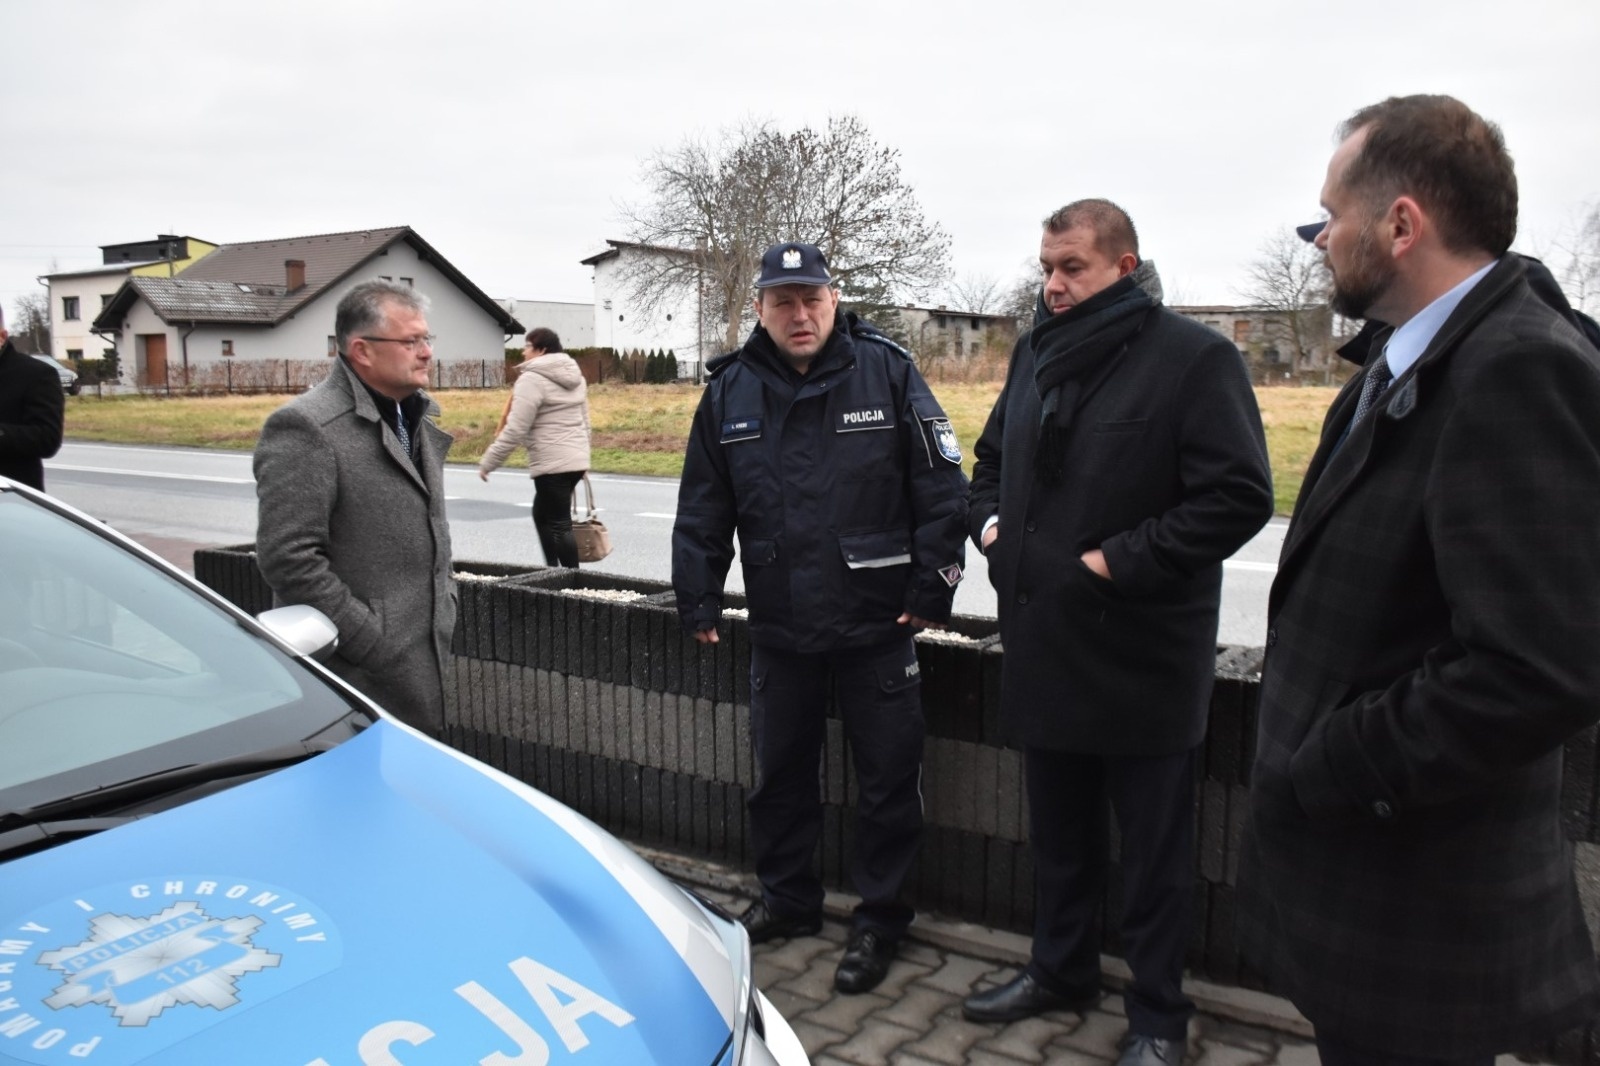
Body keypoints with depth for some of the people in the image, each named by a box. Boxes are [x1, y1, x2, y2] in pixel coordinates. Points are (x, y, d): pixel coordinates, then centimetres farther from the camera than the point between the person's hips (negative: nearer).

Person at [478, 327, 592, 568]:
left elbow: (515, 429, -16)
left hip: (552, 464, -9)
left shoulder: (532, 378, -12)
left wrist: (487, 462, -9)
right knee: (542, 515, 20)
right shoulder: (574, 376, 14)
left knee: (558, 524, -3)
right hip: (575, 460, 9)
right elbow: (584, 420, 19)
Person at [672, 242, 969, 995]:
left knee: (888, 779, 6)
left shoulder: (887, 370, -6)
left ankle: (880, 919, 24)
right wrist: (698, 602, 7)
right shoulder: (730, 390, 3)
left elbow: (942, 486, -6)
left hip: (877, 624, -3)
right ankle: (787, 898, 37)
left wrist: (933, 588, -7)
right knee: (779, 772, 16)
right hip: (779, 628, 4)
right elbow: (703, 510, 8)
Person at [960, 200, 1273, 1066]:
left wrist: (1116, 562, -20)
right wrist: (992, 525, 3)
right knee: (1057, 830, 21)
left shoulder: (1194, 358, -12)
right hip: (1043, 639, 7)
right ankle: (1061, 970, 40)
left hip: (1144, 652, -6)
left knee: (1154, 846, 9)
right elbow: (992, 459, 23)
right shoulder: (1036, 352, 10)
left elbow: (1239, 494, -18)